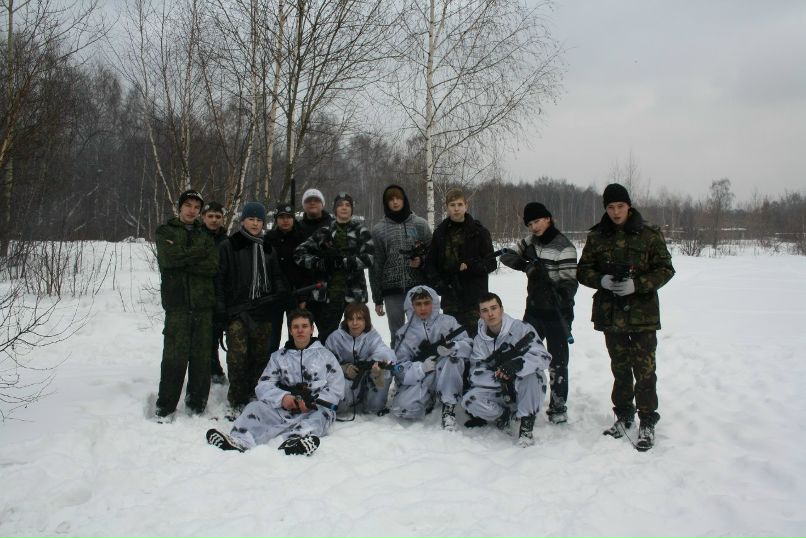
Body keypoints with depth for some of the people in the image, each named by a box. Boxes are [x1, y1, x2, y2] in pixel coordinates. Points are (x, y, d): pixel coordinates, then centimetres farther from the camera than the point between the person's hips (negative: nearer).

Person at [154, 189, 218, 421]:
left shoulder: (205, 236, 18)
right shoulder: (165, 232, 10)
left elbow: (213, 266, 1)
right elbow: (169, 258, -10)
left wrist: (183, 259, -8)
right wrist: (200, 253, -3)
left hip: (203, 302, 3)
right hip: (177, 301, -3)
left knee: (202, 356, 2)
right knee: (175, 356, -7)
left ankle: (197, 402, 13)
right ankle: (165, 406, 2)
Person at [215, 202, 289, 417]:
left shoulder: (267, 248, 17)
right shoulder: (229, 246, 2)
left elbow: (277, 278, 20)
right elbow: (220, 279, -1)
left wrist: (281, 298, 4)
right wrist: (221, 308, -8)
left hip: (262, 310, 5)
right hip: (237, 311, -4)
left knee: (260, 356, 7)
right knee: (237, 356, -10)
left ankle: (254, 396, 19)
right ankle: (237, 402, -1)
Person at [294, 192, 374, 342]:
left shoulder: (361, 231, 6)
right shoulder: (325, 232, 9)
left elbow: (368, 258, -8)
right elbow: (299, 253, 6)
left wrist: (342, 262, -17)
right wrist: (320, 263, -11)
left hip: (354, 293, 0)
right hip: (327, 293, 1)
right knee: (326, 336, 0)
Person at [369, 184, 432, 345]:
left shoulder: (420, 224, 6)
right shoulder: (379, 229, 6)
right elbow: (376, 265, 6)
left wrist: (421, 261, -12)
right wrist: (377, 299, 5)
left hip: (418, 286, 0)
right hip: (392, 289, 0)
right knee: (397, 335, 4)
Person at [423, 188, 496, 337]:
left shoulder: (479, 231, 0)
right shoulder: (440, 232, 9)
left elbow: (491, 263, 0)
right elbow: (430, 263, 11)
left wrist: (470, 266, -16)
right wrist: (437, 283, -4)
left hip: (474, 298, -3)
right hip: (450, 297, 3)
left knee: (474, 336, -5)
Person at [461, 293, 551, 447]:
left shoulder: (521, 328, -12)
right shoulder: (479, 340, 0)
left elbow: (543, 357, -24)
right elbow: (477, 374, -7)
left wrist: (517, 364, -43)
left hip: (525, 390, -3)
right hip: (498, 391, 3)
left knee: (530, 371, -36)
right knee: (469, 401, -23)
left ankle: (526, 424, -21)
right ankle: (502, 414, 6)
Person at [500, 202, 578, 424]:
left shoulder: (564, 247, -15)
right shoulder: (531, 241, 5)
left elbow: (570, 283, -17)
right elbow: (507, 256, 6)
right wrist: (526, 265, -12)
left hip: (556, 312, -6)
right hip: (534, 309, 6)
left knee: (558, 361, 2)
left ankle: (558, 407, 14)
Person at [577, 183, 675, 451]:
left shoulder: (649, 234, -4)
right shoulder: (597, 237, 5)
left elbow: (665, 269, -3)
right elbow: (583, 270, 8)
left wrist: (637, 284, -17)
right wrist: (602, 280, -13)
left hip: (642, 312, -3)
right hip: (610, 313, 3)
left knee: (644, 368, -2)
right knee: (620, 368, 14)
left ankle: (647, 422, 10)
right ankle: (623, 416, 28)